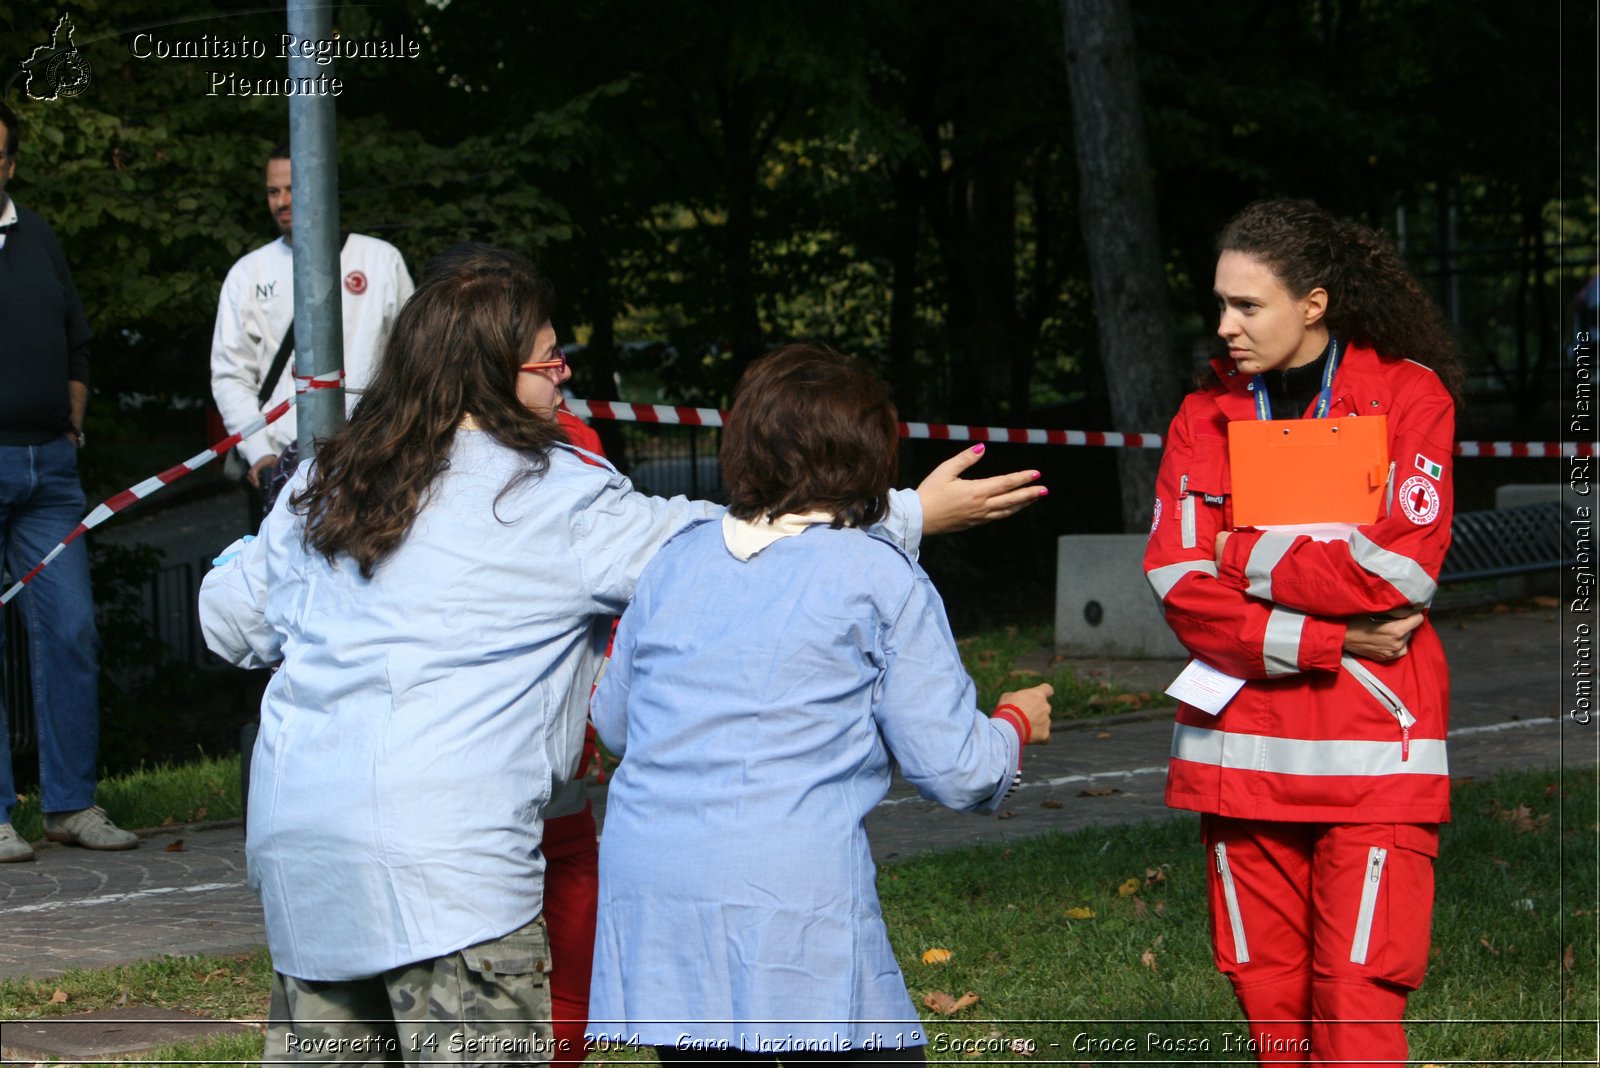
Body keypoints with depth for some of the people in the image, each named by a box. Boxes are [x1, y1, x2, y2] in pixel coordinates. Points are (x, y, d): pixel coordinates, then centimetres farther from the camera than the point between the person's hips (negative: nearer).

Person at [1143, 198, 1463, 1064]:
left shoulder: (1407, 394, 0)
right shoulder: (1205, 416, 9)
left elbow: (1403, 564, -12)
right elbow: (1179, 584, -3)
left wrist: (1244, 555, -5)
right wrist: (1331, 640, -13)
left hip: (1368, 754, -4)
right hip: (1241, 749, 4)